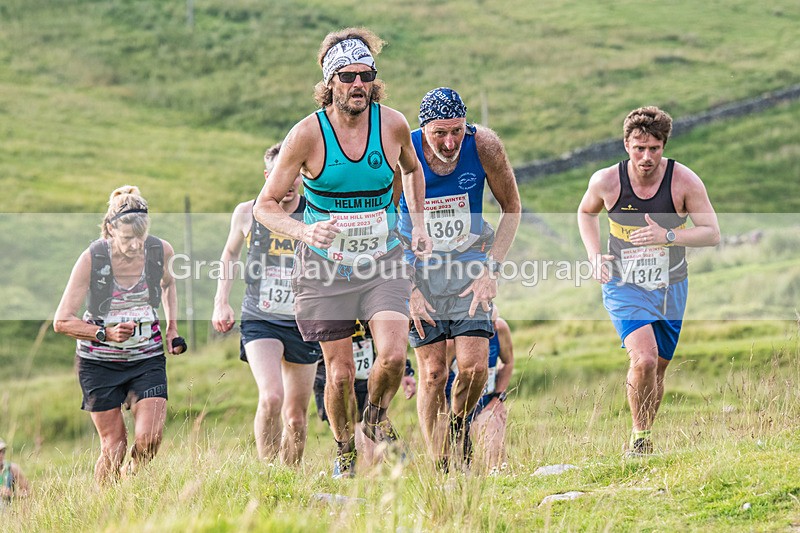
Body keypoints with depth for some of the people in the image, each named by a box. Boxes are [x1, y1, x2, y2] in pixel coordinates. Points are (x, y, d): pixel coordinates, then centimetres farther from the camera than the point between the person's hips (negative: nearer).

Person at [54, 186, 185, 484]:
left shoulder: (161, 251, -8)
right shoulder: (92, 259, -17)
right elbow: (62, 322, -13)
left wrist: (172, 328, 8)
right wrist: (105, 333, -26)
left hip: (147, 357, 2)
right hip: (100, 360, -2)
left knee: (150, 439, -14)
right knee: (114, 446, -4)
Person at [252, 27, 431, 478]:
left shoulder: (393, 124, -6)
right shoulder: (308, 134, -13)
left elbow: (412, 169, 19)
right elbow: (265, 204, -8)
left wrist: (419, 224, 10)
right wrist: (304, 231, -26)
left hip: (383, 261, 1)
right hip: (326, 265, -1)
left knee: (393, 355, -19)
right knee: (340, 373, 1)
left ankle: (377, 415, 15)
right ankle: (345, 452, 28)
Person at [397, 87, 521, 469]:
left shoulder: (484, 146, -13)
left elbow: (511, 207, 3)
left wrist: (491, 269, -5)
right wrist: (408, 289, -11)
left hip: (470, 264, 1)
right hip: (417, 268, -1)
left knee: (474, 366, -12)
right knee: (432, 372, -5)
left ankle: (458, 426, 19)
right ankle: (439, 469, 6)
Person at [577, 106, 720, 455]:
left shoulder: (684, 181, -15)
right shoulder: (606, 181, -12)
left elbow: (712, 233, -14)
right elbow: (586, 212, 11)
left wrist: (667, 235, -29)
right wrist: (594, 255, -4)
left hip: (670, 289, 2)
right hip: (624, 287, -2)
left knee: (657, 370, 12)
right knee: (644, 360, -23)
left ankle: (644, 436, 34)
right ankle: (639, 436, -4)